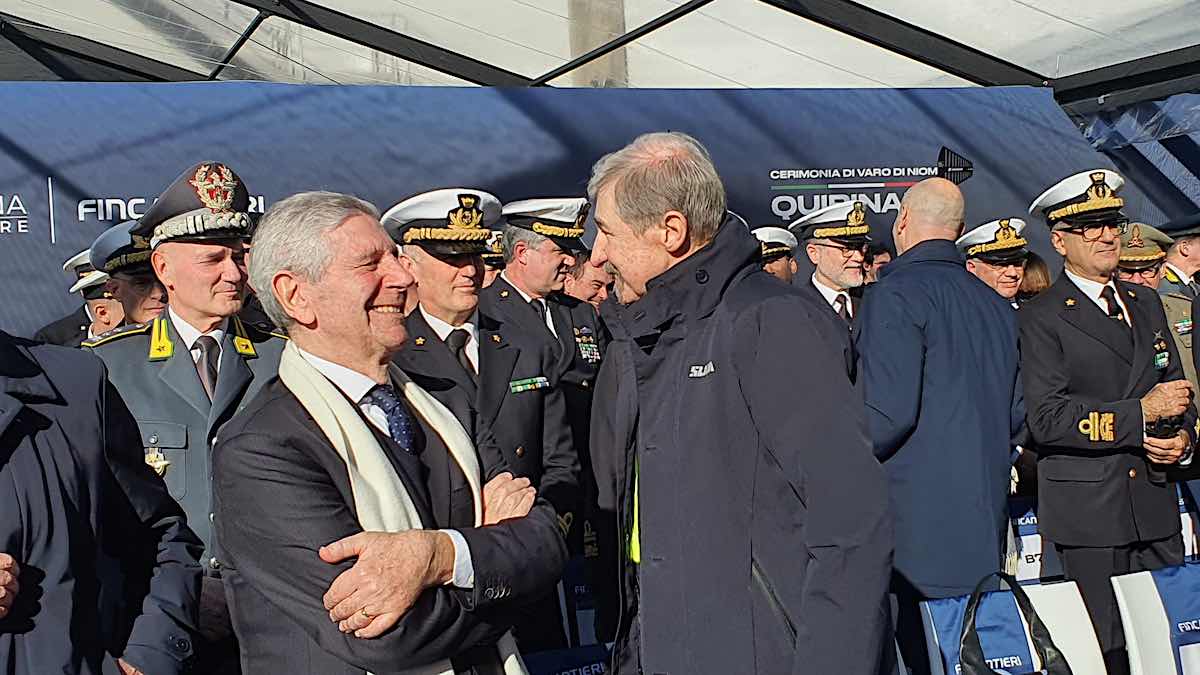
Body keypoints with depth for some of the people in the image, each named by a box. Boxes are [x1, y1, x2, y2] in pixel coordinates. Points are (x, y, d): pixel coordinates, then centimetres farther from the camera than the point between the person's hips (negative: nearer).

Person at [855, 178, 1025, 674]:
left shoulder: (896, 293, -11)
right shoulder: (997, 305, 13)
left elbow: (890, 412, -20)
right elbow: (1018, 418, 16)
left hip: (911, 525, -8)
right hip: (984, 531, 8)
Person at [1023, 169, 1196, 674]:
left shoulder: (1146, 303, 17)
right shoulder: (1040, 319, -5)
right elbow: (1047, 418, -14)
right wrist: (1140, 414, -16)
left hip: (1156, 506, 6)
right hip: (1088, 514, -6)